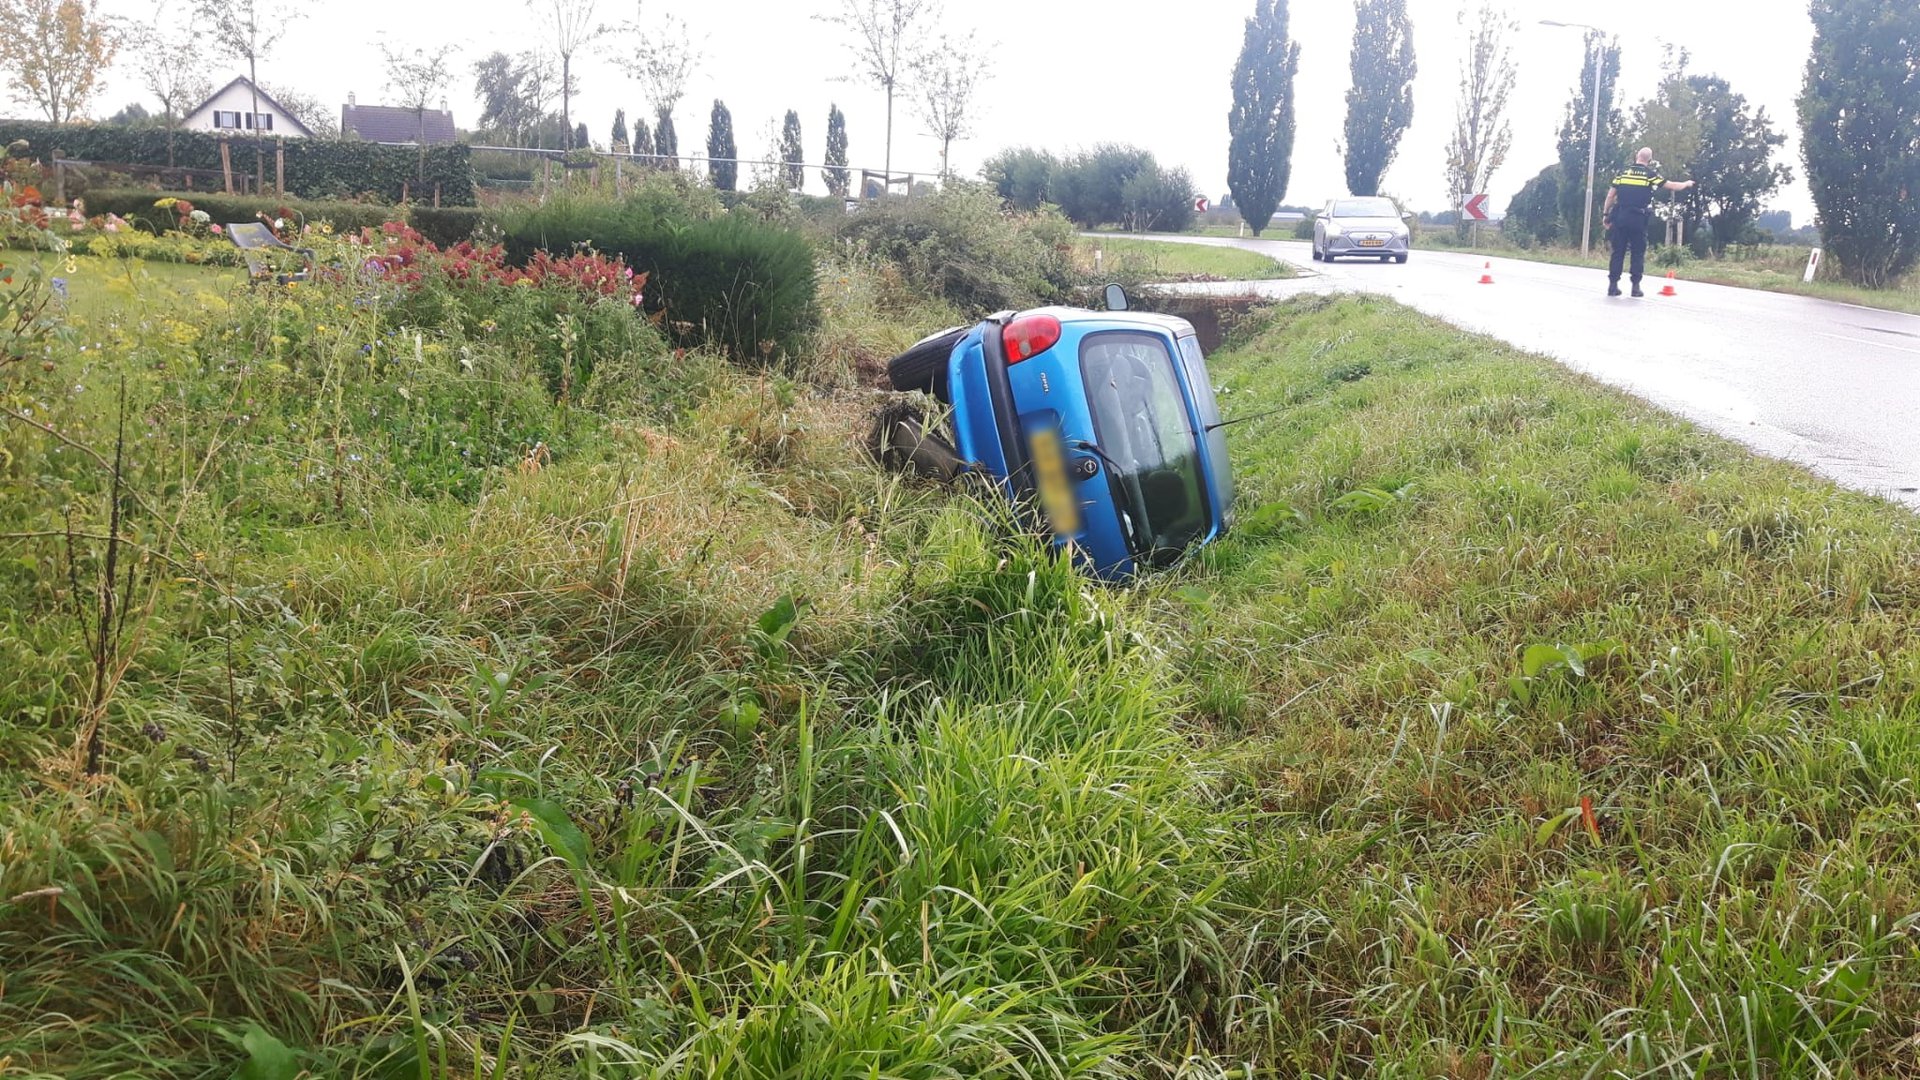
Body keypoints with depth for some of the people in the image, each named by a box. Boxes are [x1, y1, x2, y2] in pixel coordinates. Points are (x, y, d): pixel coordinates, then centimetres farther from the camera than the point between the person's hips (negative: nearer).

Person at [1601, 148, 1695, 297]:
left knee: (1618, 252, 6)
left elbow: (1611, 195, 6)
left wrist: (1606, 214, 12)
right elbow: (1674, 186, 9)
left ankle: (1613, 285, 2)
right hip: (1638, 220, -2)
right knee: (1638, 254, 6)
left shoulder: (1623, 172, 7)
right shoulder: (1650, 175, 1)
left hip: (1621, 218, 2)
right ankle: (1636, 286, 2)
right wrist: (1687, 184, 28)